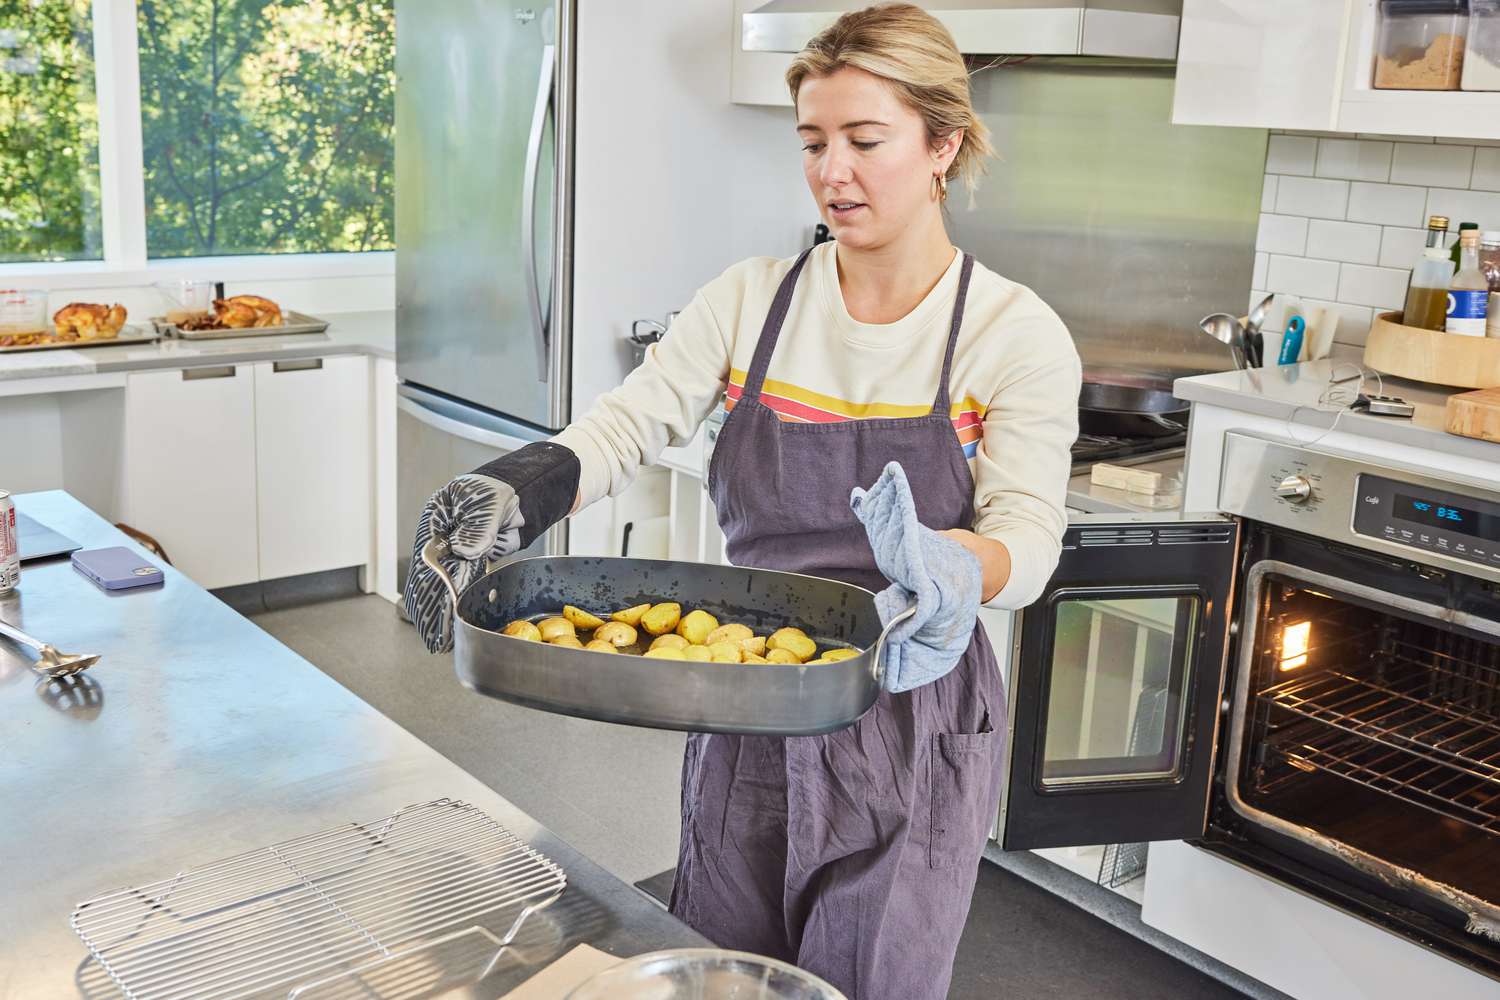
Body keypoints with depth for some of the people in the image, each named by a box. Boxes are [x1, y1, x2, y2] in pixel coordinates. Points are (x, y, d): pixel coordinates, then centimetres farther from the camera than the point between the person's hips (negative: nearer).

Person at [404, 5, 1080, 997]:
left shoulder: (1017, 334, -8)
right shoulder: (750, 300, 0)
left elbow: (1028, 534, -13)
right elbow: (628, 425, -7)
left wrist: (951, 567, -36)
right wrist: (517, 490, -28)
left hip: (912, 734, -3)